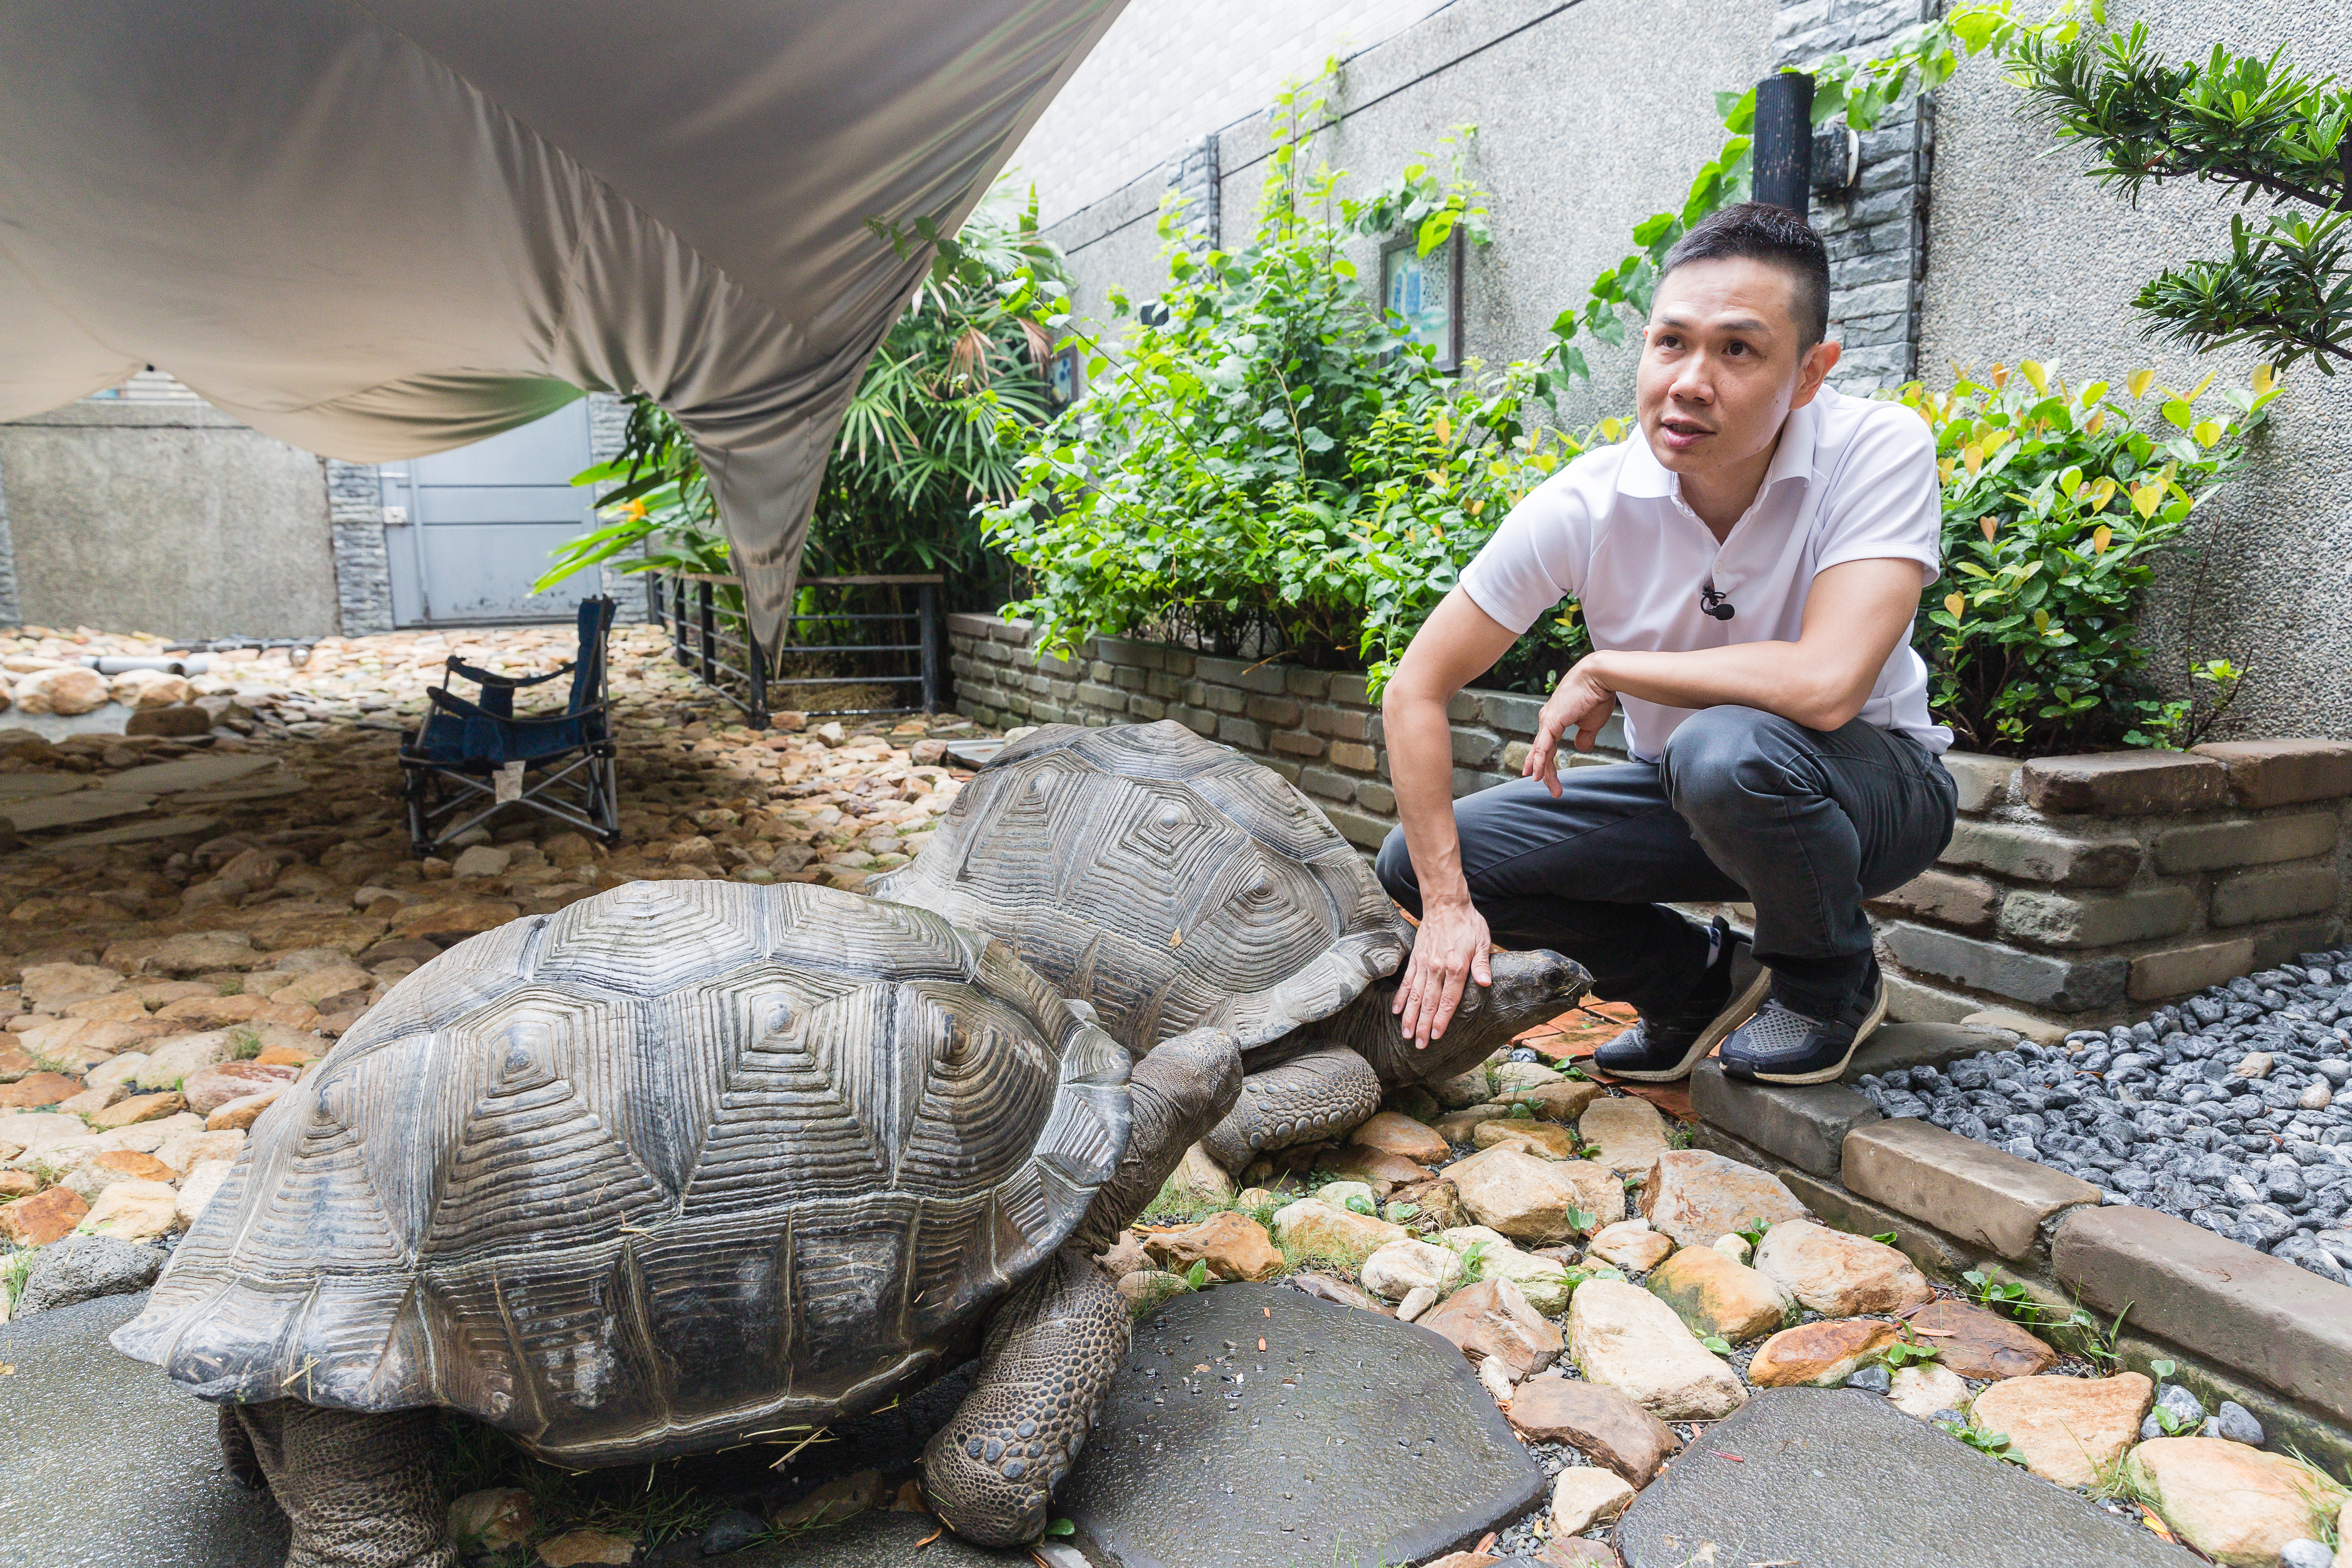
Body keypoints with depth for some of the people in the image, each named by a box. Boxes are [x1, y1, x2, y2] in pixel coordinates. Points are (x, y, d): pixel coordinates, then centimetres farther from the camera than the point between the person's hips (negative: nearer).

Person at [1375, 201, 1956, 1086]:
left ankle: (1833, 981, -5)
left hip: (1874, 785, -3)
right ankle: (1695, 980, 9)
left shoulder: (1882, 450, -23)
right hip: (1686, 798, 4)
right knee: (1414, 861, -10)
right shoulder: (1585, 506, -17)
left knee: (1726, 749, -39)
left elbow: (1825, 684, -38)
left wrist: (1602, 670, -26)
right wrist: (1447, 903, -19)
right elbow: (1416, 691, -14)